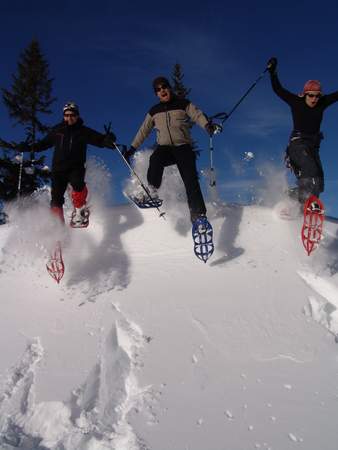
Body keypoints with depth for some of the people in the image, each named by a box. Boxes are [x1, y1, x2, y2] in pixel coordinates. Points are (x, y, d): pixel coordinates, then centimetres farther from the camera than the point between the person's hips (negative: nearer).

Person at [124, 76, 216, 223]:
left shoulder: (183, 104, 10)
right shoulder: (154, 111, 18)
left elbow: (197, 115, -5)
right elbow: (144, 130, 23)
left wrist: (207, 125, -28)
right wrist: (132, 148, 19)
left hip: (183, 147, -2)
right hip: (164, 148, 2)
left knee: (190, 180, -18)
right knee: (155, 159, -35)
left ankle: (198, 214, -17)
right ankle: (151, 190, -19)